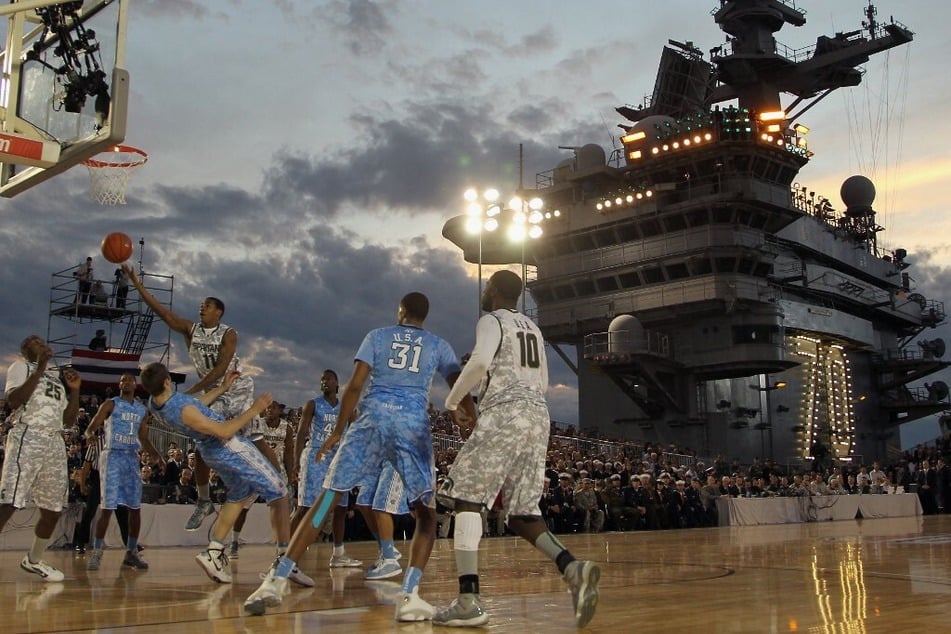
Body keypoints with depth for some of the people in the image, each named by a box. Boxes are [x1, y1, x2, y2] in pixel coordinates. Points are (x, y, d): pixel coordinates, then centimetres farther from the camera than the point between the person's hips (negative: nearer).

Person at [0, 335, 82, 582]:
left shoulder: (58, 377, 23)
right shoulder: (20, 367, 5)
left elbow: (69, 420, 20)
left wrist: (75, 389, 8)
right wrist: (39, 370, -15)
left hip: (54, 444, 7)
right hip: (27, 439, -7)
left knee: (52, 510, 9)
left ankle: (33, 560, 27)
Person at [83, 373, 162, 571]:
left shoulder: (142, 410, 15)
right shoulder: (110, 404, 0)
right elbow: (91, 427, -5)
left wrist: (159, 456, 5)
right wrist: (90, 434, -29)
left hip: (132, 458, 5)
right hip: (112, 456, -5)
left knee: (135, 507, 3)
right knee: (107, 507, -9)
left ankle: (131, 553, 12)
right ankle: (96, 553, 0)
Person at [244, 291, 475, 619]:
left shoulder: (377, 336, 15)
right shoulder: (439, 345, 17)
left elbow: (355, 385, 4)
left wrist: (337, 431, 9)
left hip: (373, 417, 0)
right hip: (414, 424, 0)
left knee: (327, 498, 5)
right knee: (426, 513, 10)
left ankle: (276, 580, 0)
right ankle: (409, 595, -7)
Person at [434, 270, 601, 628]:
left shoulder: (492, 320, 1)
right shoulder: (532, 328, 26)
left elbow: (480, 361, -19)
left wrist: (452, 401, -4)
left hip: (505, 415, -8)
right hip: (538, 416, 8)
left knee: (467, 499, -2)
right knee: (522, 514, 10)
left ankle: (468, 602, -10)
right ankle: (572, 568, -15)